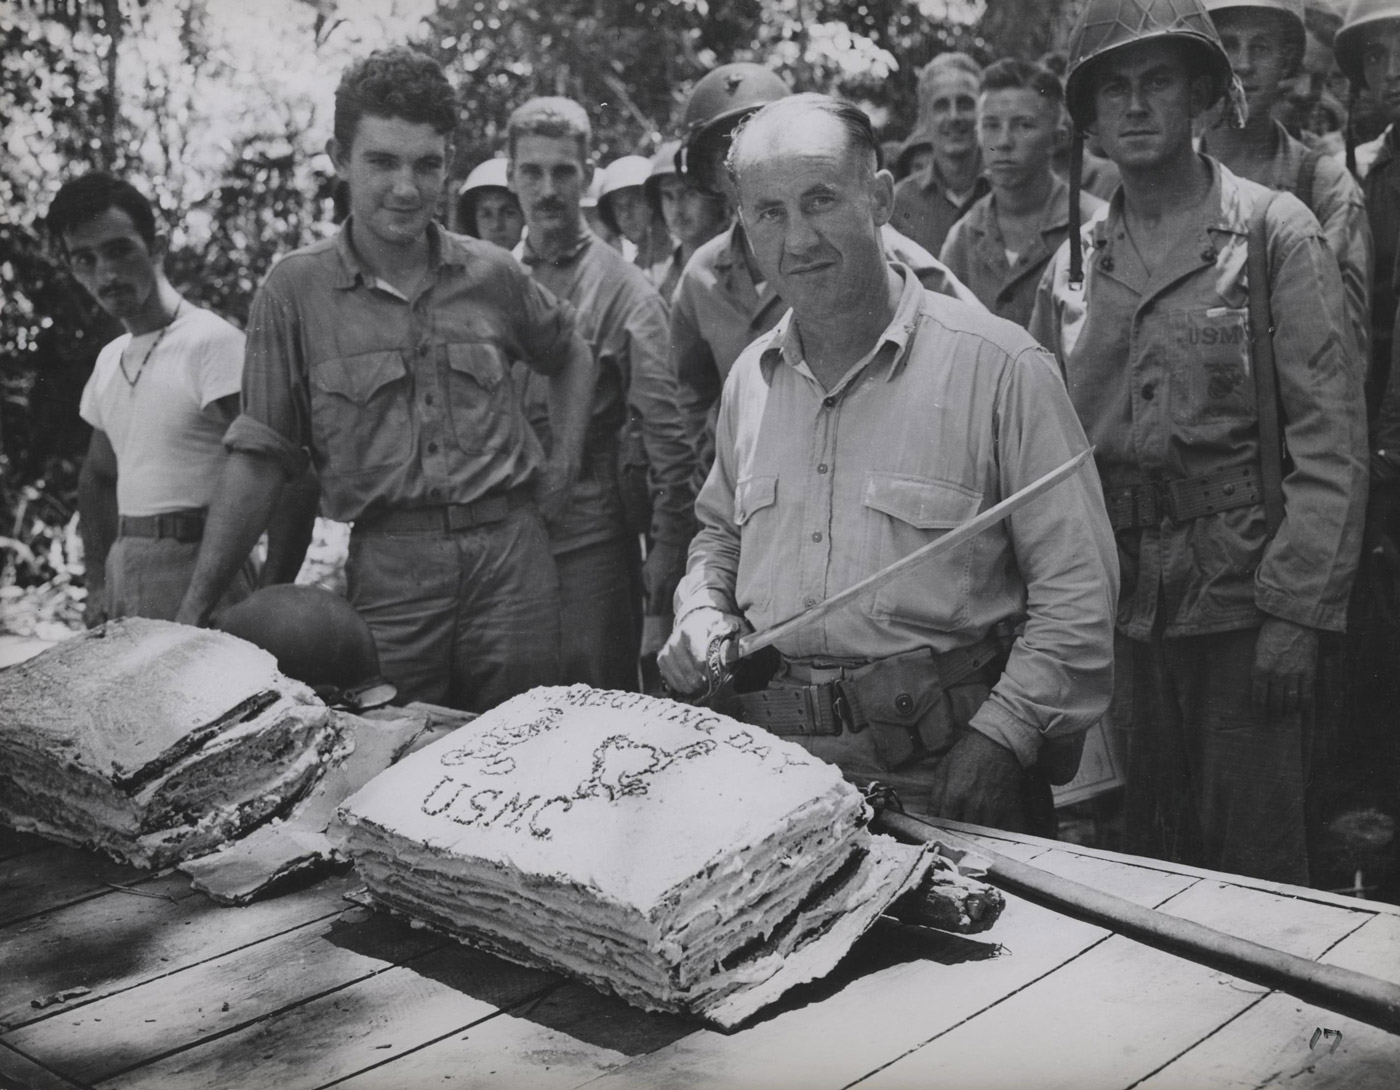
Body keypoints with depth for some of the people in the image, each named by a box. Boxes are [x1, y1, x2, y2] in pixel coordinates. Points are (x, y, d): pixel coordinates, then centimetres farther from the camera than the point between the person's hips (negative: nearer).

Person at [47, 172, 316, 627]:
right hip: (122, 577, 7)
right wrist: (98, 584, 17)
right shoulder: (109, 360, 14)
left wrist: (269, 596, -22)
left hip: (195, 575, -7)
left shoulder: (212, 342, -11)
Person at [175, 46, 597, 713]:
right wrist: (194, 609, -5)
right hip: (388, 565, -2)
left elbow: (570, 357, 25)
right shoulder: (295, 289, -2)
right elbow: (259, 457, -2)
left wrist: (563, 461, 12)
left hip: (510, 552, 2)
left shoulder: (491, 275, 5)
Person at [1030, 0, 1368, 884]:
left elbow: (1331, 440, -8)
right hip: (1118, 606, 4)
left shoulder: (1276, 231, -3)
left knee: (1256, 866, 3)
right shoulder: (1076, 261, 9)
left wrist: (1296, 613, -14)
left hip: (1242, 603, -4)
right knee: (1144, 856, 14)